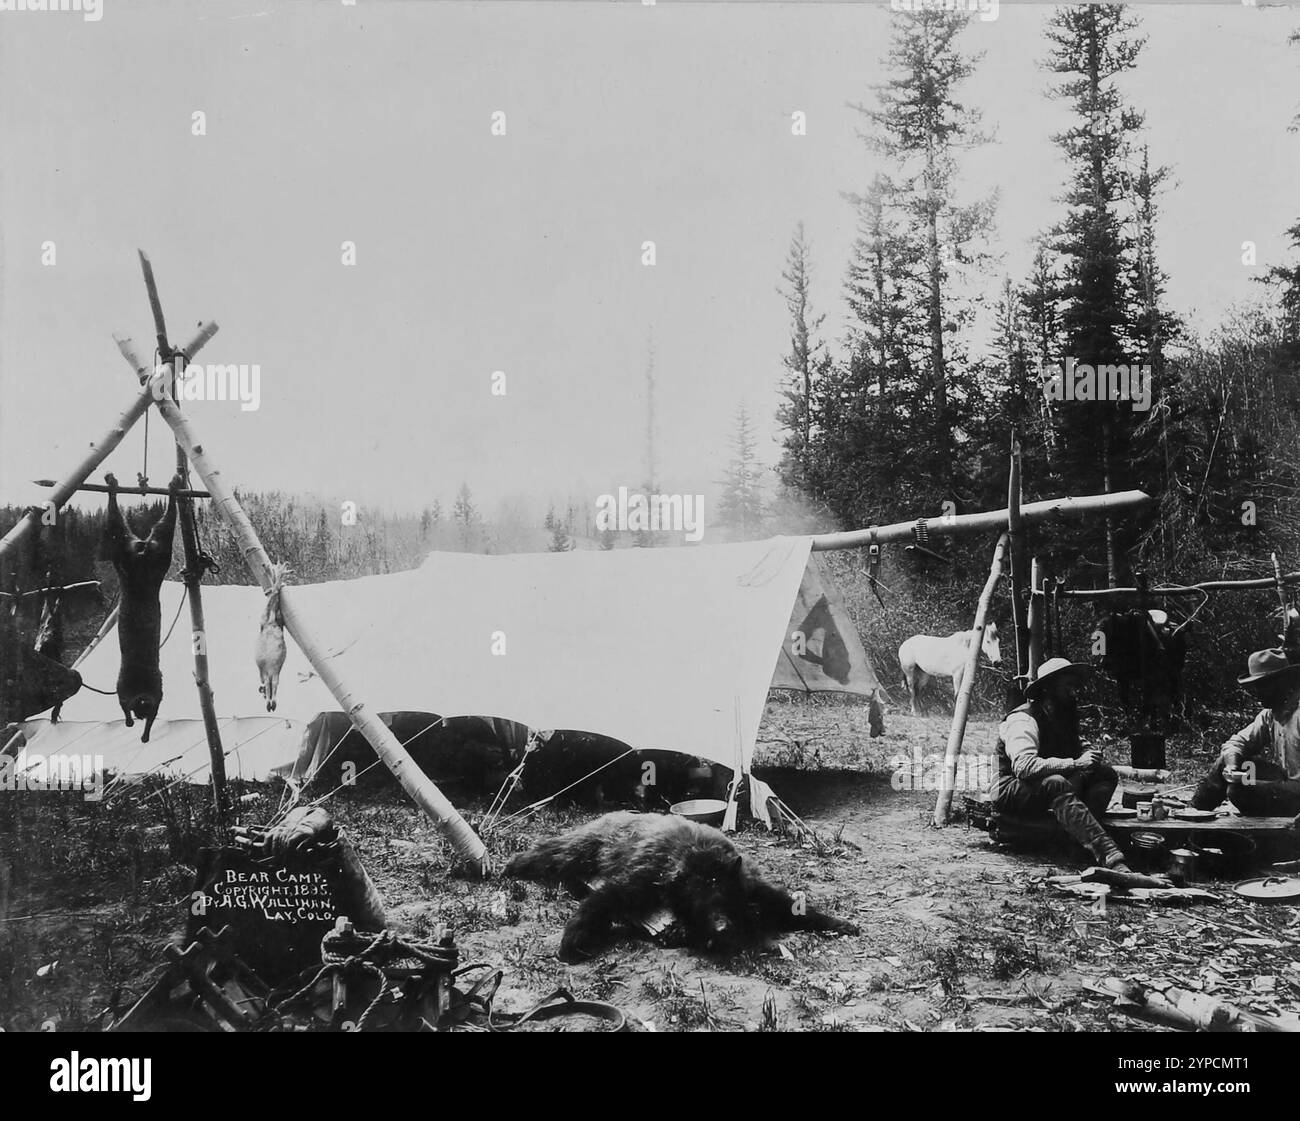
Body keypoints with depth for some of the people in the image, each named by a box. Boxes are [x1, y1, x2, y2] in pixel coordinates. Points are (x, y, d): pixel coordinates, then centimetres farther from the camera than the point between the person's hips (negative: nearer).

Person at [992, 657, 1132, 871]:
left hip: (1052, 787, 9)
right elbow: (1024, 766, -31)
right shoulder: (1022, 719, -16)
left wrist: (1087, 756, -8)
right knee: (1057, 784, -40)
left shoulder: (1065, 719, 13)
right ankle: (1109, 856, -52)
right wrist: (1074, 764, -34)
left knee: (1106, 773, -8)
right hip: (1011, 790, -9)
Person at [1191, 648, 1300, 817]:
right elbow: (1238, 741, 10)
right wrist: (1231, 766, -12)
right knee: (1230, 757, 5)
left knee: (1239, 790, -23)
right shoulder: (1270, 714, 9)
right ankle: (1195, 809, 8)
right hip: (1284, 780, 9)